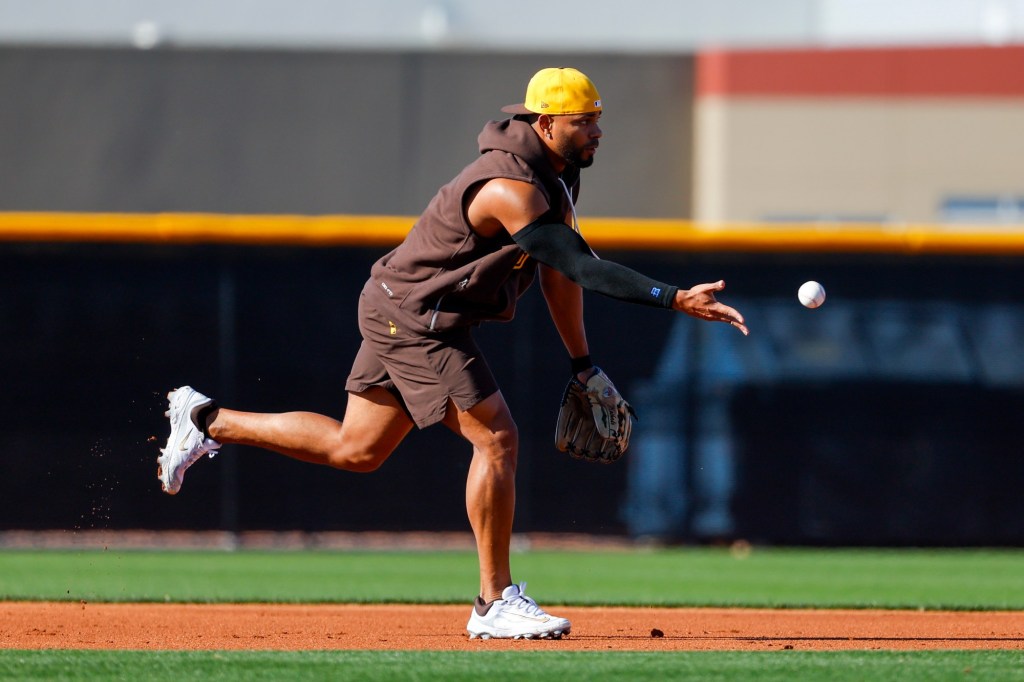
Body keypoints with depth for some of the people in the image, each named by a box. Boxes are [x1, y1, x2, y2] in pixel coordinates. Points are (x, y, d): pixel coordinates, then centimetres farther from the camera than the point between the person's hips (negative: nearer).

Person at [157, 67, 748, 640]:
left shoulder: (559, 173, 4)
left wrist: (584, 365, 10)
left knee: (355, 450, 17)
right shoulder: (511, 189, -27)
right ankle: (495, 602, -8)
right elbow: (582, 268, -34)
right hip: (416, 318, -10)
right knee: (497, 438, -14)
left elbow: (560, 270, 12)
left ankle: (207, 421, 29)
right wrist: (677, 300, -38)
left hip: (403, 313, 10)